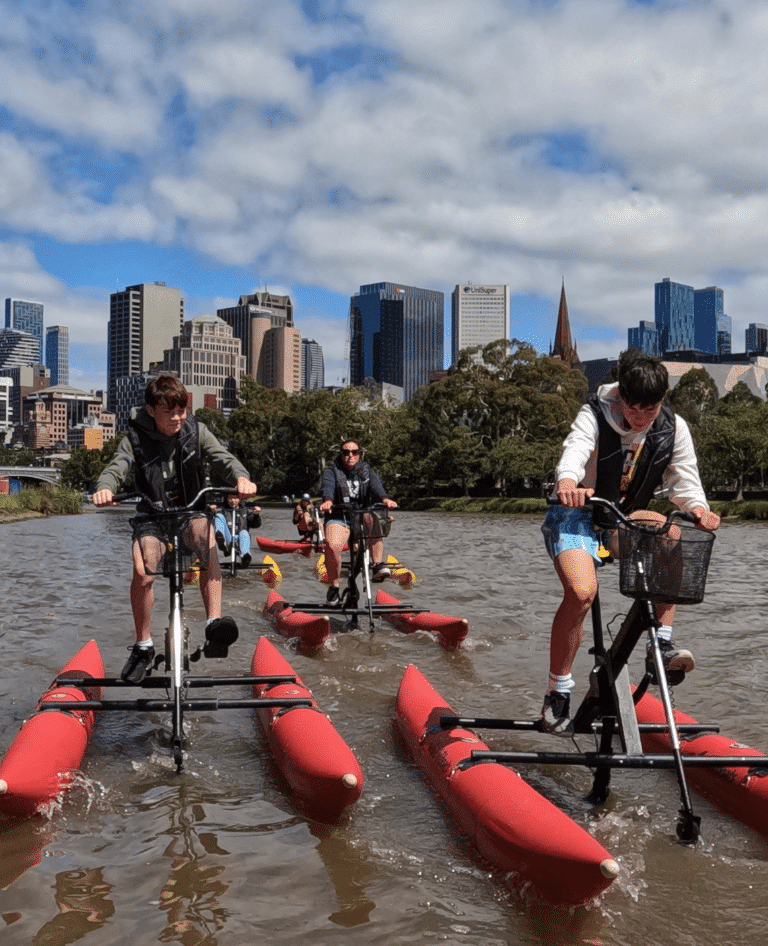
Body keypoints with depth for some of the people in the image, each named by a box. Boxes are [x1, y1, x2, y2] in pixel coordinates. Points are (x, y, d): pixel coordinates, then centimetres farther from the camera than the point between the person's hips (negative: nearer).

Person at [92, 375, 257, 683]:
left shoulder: (195, 431, -4)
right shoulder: (136, 438, -6)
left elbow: (221, 457, -13)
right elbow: (116, 467, -16)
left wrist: (240, 477, -36)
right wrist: (105, 488, -41)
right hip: (152, 515, 0)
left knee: (205, 535, -35)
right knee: (142, 571, -24)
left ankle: (214, 624, -41)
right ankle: (143, 646, -2)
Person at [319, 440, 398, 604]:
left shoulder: (368, 472, 11)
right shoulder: (331, 472, 6)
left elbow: (376, 486, -11)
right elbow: (327, 487, -17)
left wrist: (385, 498, -34)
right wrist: (328, 501, -41)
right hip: (338, 517, -2)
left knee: (373, 519, -33)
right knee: (332, 545, -30)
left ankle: (377, 565, -32)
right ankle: (333, 586, -11)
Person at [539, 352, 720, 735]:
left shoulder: (673, 429, -4)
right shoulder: (595, 415, -17)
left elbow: (684, 477, -6)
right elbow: (575, 449, -35)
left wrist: (698, 508, -29)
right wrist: (567, 483, -58)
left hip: (623, 518, 5)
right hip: (576, 514, -4)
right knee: (582, 591, -29)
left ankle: (661, 645, -18)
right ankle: (557, 693, -14)